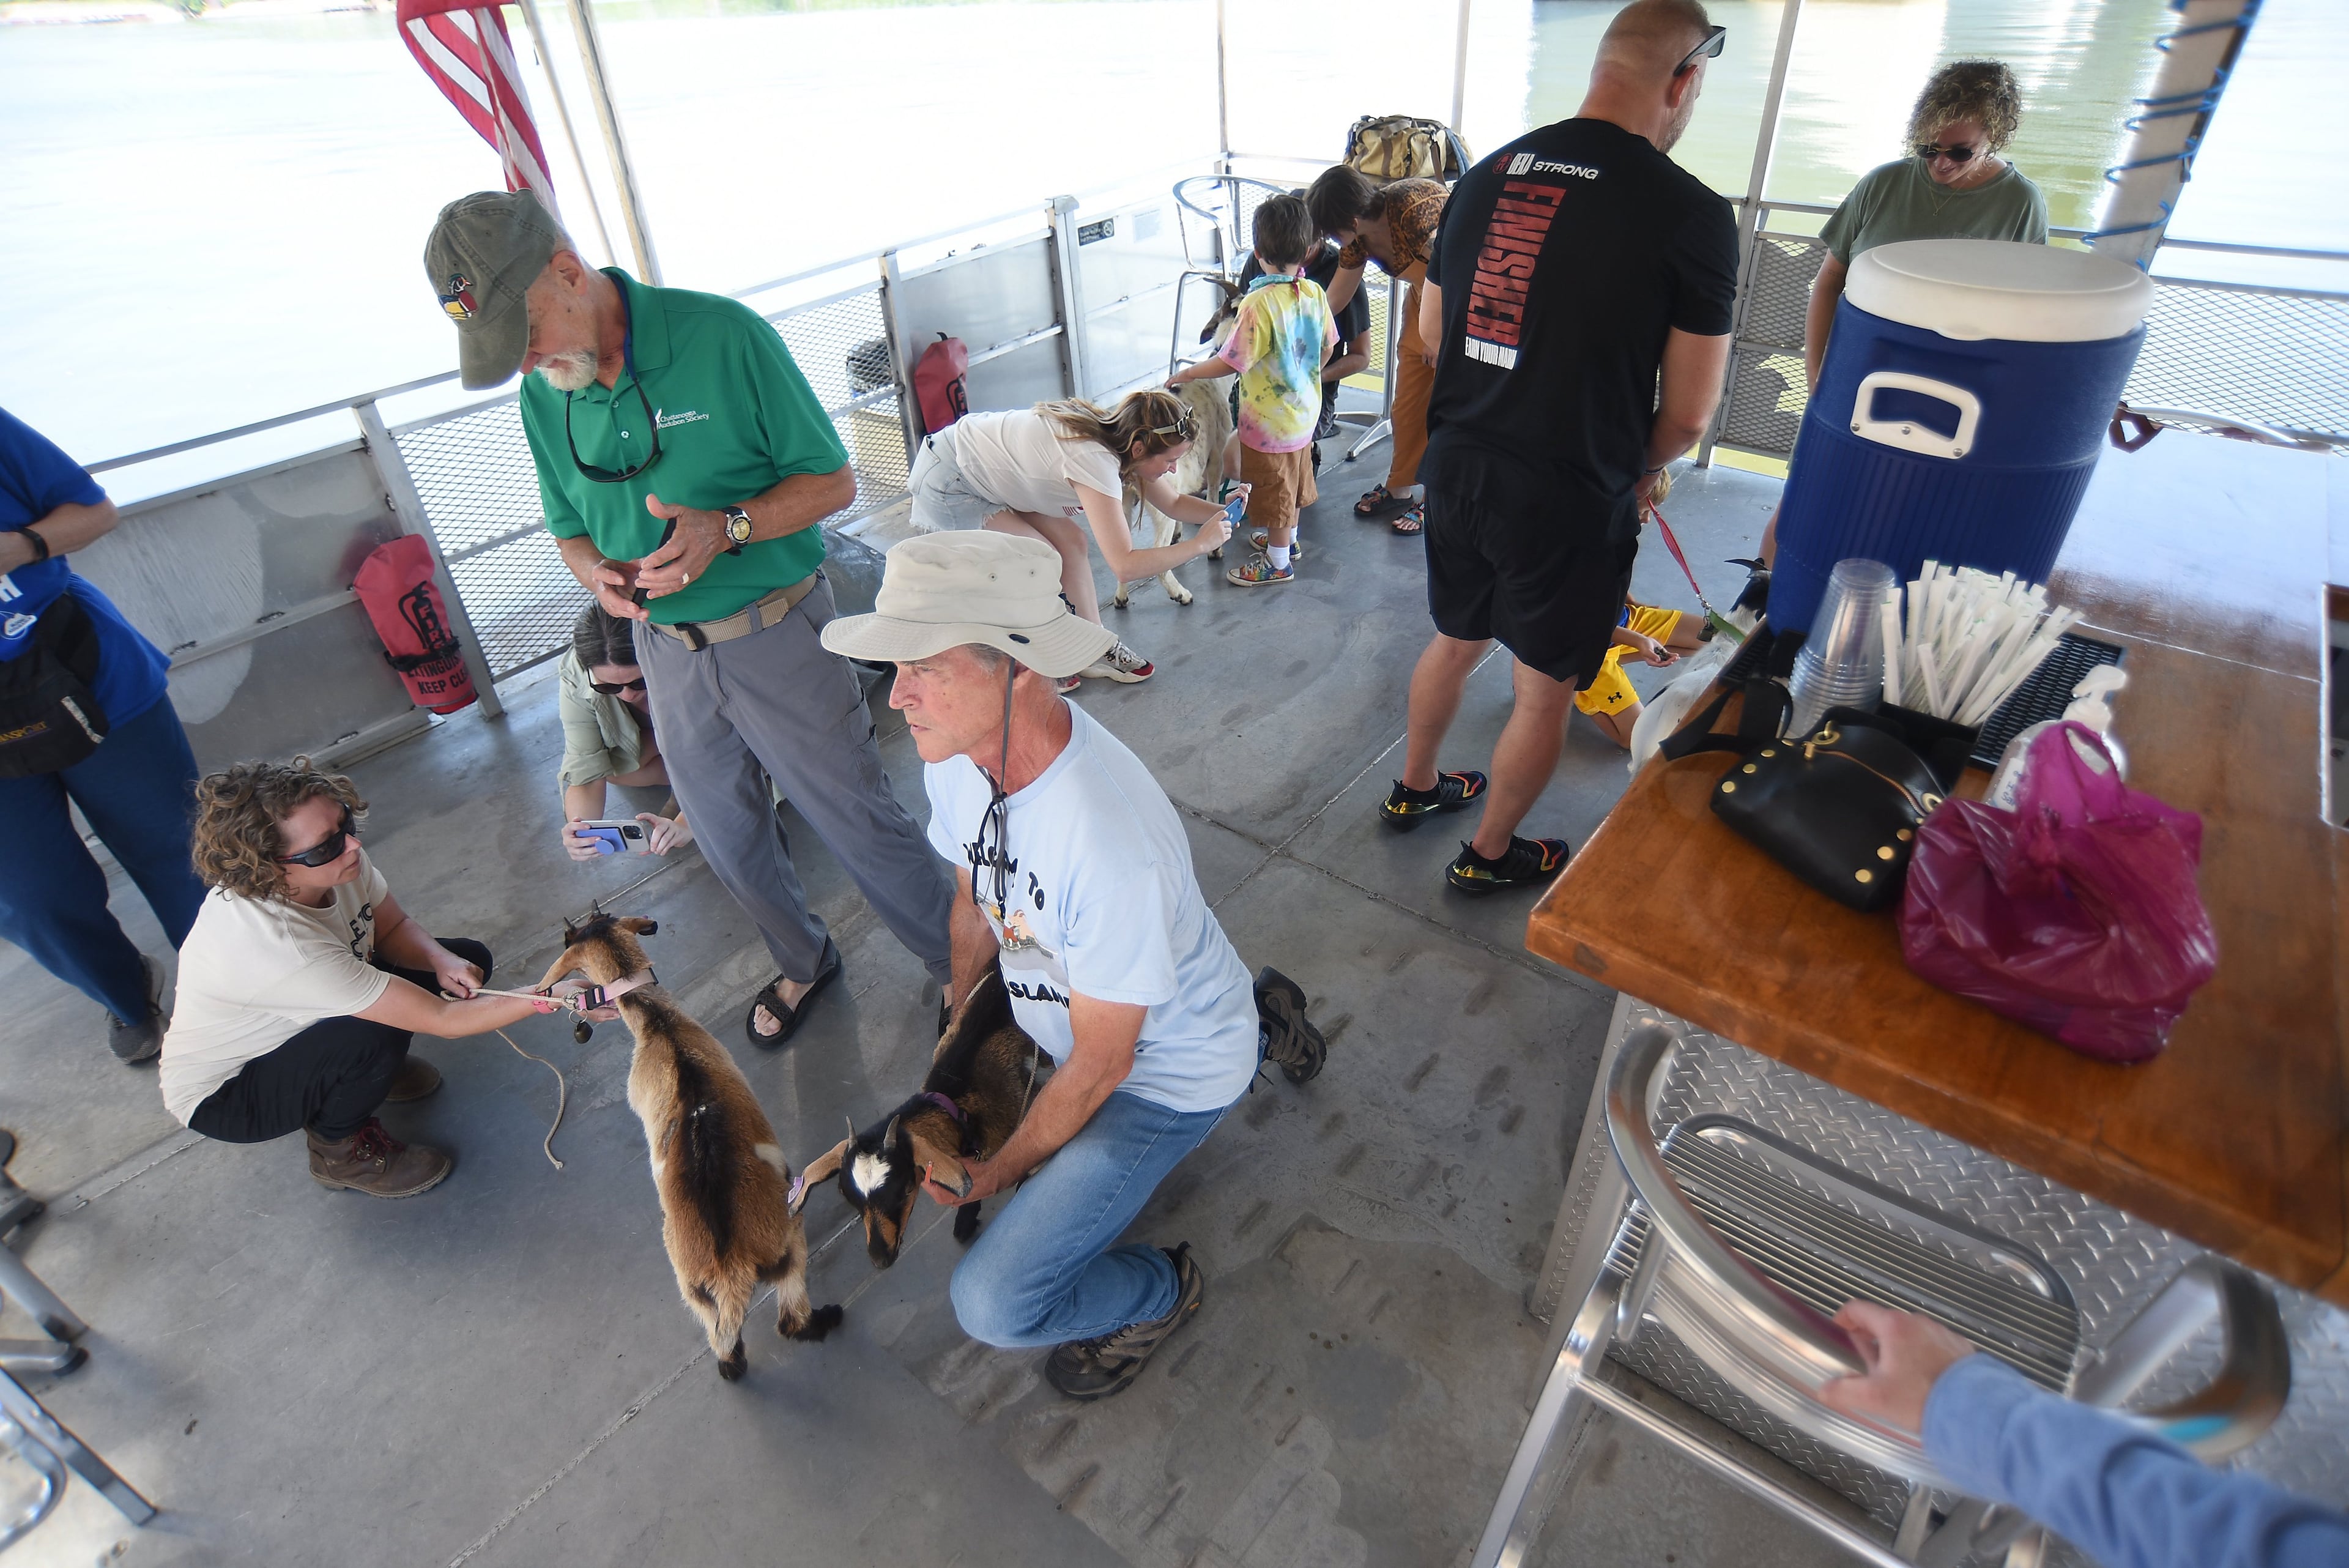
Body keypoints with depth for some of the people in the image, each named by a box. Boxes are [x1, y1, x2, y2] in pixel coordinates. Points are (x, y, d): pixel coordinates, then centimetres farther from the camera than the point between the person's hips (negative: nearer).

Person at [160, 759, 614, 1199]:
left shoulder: (337, 858, -23)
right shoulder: (279, 946, -41)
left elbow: (393, 927, -4)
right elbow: (442, 1020, -38)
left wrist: (443, 961, -25)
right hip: (222, 1097, -6)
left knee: (467, 962, -7)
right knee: (372, 1039, -34)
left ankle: (368, 1068, 14)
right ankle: (340, 1151, -4)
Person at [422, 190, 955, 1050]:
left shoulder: (722, 335, -16)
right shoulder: (543, 395, 1)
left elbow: (832, 481, -11)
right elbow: (571, 528, 13)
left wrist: (728, 527, -26)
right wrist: (595, 571, -11)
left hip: (776, 635, -5)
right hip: (667, 650, 6)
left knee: (863, 825, 3)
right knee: (731, 846, 18)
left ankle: (960, 964, 25)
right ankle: (803, 963, 44)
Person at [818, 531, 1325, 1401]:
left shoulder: (1111, 844, -40)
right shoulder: (956, 753, -16)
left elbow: (1100, 1064, -24)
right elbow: (975, 906, 4)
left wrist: (997, 1172, -9)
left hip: (1168, 1066, -7)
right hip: (1062, 1020, 8)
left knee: (994, 1301, -16)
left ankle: (1157, 1292, 17)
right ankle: (1254, 1020, 36)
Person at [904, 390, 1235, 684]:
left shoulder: (1119, 436, -6)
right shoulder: (1095, 460, -33)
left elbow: (1174, 504, 6)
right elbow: (1124, 566, -37)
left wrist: (1221, 511, -11)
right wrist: (1200, 544, -30)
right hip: (947, 484, -9)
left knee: (1071, 542, 4)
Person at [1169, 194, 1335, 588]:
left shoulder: (1259, 304, -27)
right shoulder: (1315, 293, -6)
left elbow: (1231, 361, -24)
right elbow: (1326, 349, 6)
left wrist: (1187, 374, -10)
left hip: (1269, 422, -7)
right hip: (1305, 409, 7)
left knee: (1274, 491, 9)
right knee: (1293, 479, 25)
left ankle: (1277, 563, 23)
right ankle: (1287, 537, 45)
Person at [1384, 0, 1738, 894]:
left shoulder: (1485, 176, 3)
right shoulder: (1691, 214, -12)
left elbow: (1432, 332, 13)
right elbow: (1688, 415, -9)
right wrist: (1638, 469, 10)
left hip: (1456, 461, 6)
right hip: (1568, 495, -5)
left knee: (1455, 640, 26)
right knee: (1545, 690, 14)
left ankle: (1414, 788, 45)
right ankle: (1489, 854, 31)